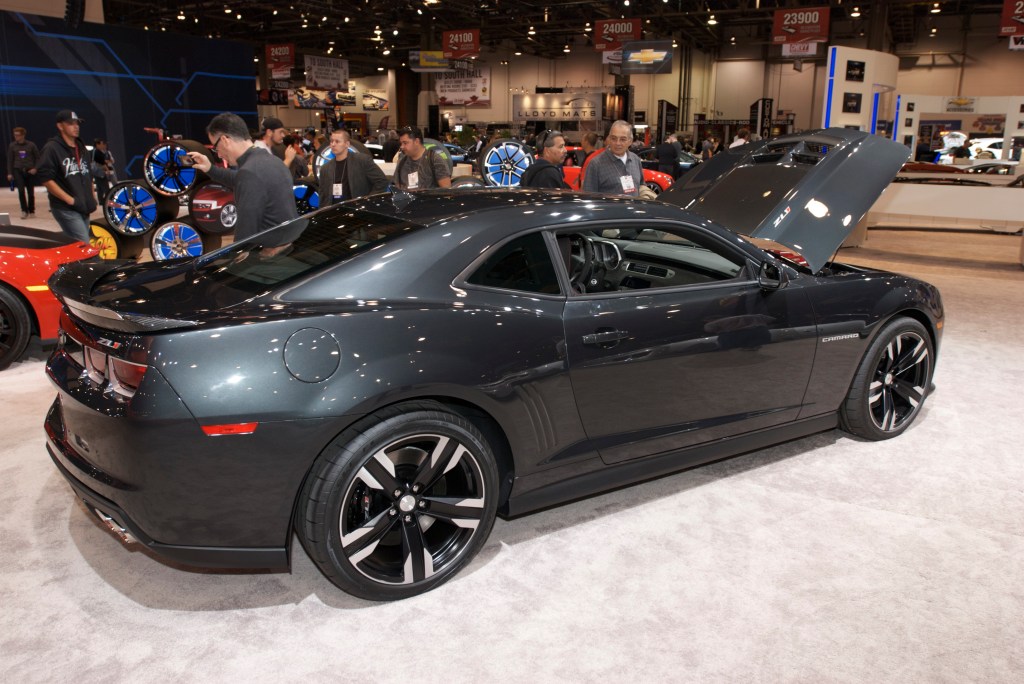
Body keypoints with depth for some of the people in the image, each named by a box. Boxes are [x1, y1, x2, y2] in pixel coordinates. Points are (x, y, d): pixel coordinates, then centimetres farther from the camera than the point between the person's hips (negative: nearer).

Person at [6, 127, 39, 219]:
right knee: (21, 190, -13)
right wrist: (9, 173, 5)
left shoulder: (31, 145, -1)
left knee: (31, 192, 5)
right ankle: (24, 211, -6)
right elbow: (10, 160, 8)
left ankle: (31, 211, 17)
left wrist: (35, 168, -9)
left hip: (30, 171, 0)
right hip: (18, 170, 0)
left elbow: (37, 158, 5)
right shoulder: (12, 146, 4)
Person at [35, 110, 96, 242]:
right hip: (65, 209, -8)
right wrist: (70, 200, -18)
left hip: (84, 208, 8)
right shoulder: (52, 148, -8)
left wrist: (92, 196, 15)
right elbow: (45, 178, -15)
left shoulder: (82, 148, 16)